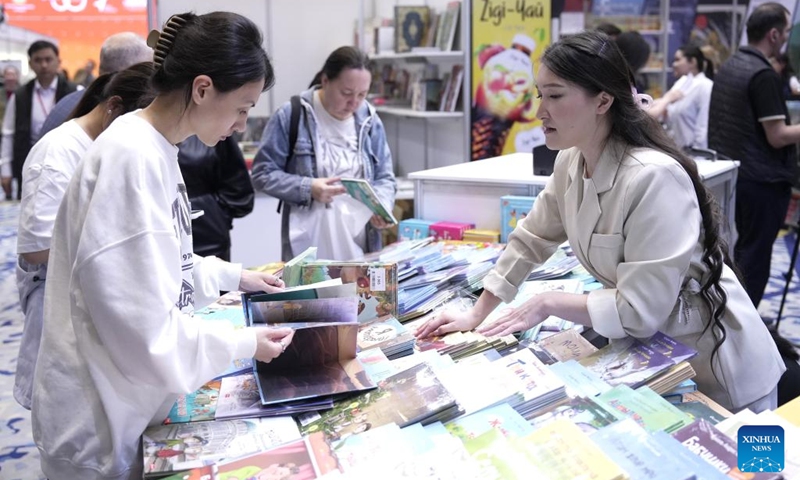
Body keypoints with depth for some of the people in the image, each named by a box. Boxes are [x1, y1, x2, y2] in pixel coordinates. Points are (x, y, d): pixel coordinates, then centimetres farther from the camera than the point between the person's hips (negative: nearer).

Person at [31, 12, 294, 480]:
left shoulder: (156, 148, 3)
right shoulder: (131, 159, -27)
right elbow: (145, 328, -27)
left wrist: (234, 275, 10)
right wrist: (244, 344, -17)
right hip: (100, 418, -8)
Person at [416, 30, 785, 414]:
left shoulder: (653, 177, -31)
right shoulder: (572, 162, -7)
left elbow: (639, 310, -30)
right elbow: (530, 240, 3)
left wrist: (549, 303, -19)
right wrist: (475, 315, 0)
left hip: (711, 363, -7)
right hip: (646, 351, 7)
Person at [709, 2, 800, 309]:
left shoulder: (728, 66, 7)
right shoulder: (764, 75, -20)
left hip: (732, 173, 9)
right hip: (763, 179, -9)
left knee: (742, 248, 19)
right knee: (755, 254, 1)